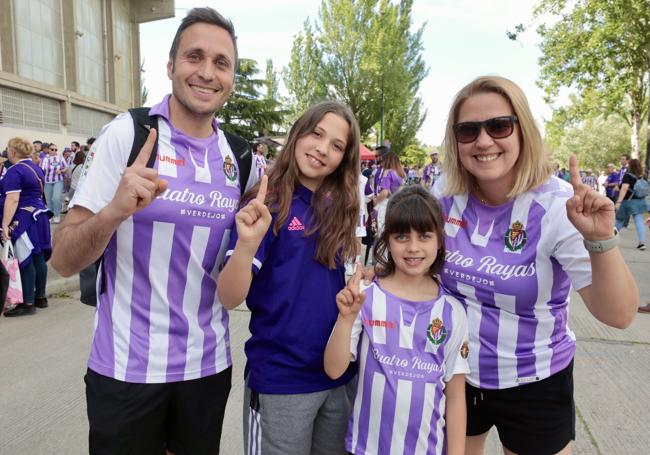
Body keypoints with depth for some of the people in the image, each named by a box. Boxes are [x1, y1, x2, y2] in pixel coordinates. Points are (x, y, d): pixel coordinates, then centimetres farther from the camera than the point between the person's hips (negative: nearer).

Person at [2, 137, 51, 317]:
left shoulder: (15, 171, -14)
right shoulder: (36, 168, 12)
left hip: (23, 218, -8)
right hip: (39, 214, 9)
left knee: (26, 260, -5)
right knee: (38, 257, 11)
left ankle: (28, 303, 0)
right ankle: (41, 297, 19)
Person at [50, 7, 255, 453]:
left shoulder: (240, 156, 0)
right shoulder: (126, 134, -11)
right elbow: (64, 261, -12)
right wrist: (115, 211, -31)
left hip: (208, 363, 4)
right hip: (126, 366, -3)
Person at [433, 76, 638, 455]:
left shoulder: (558, 206, -20)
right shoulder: (445, 195, -10)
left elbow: (618, 316, -22)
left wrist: (601, 240, -37)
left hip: (535, 385, -3)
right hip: (456, 375, 3)